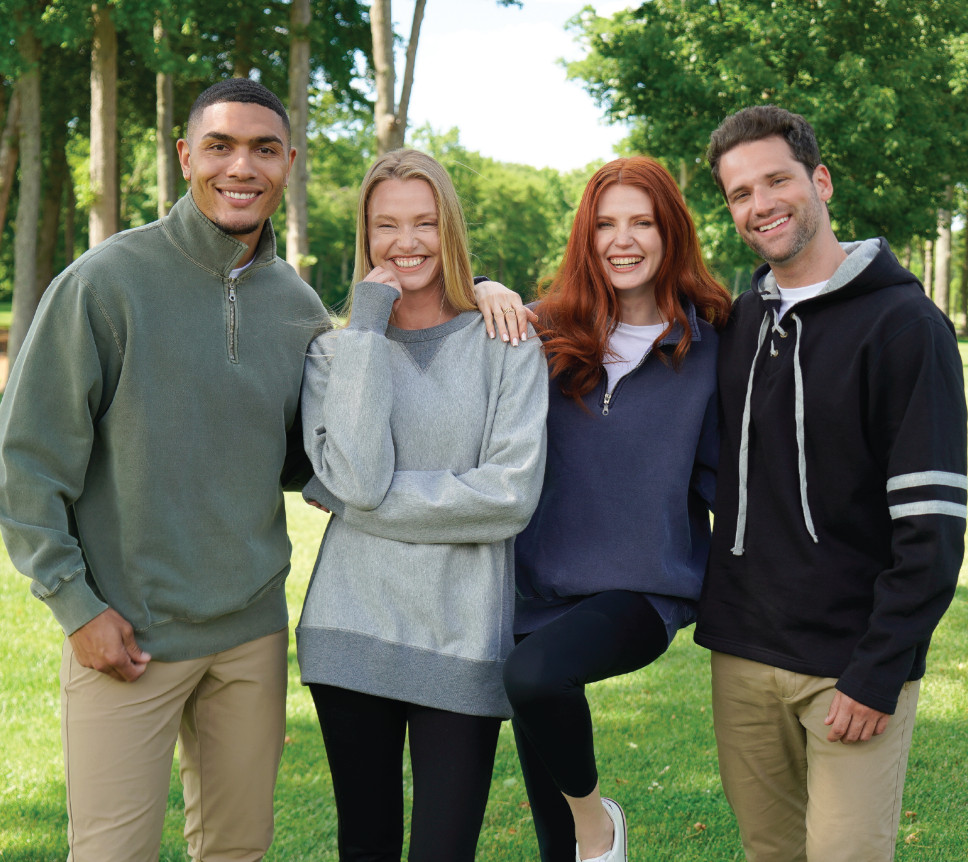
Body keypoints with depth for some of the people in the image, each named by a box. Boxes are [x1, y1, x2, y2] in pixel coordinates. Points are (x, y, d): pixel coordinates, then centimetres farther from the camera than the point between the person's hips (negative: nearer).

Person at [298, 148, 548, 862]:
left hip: (463, 637, -2)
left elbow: (512, 495, -11)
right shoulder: (336, 349, 6)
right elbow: (359, 475, -12)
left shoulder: (505, 342, 1)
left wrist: (351, 498, -8)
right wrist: (369, 327, -9)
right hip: (352, 629, 2)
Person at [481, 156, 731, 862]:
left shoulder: (708, 347, -2)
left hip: (643, 590, -3)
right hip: (539, 586, 4)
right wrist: (485, 293, -7)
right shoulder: (550, 333, 4)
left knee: (534, 673, -32)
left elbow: (720, 480, 3)